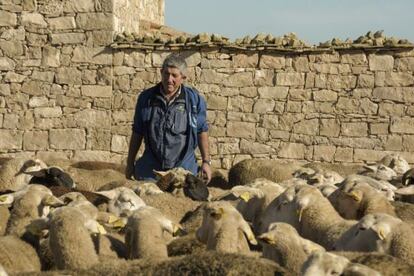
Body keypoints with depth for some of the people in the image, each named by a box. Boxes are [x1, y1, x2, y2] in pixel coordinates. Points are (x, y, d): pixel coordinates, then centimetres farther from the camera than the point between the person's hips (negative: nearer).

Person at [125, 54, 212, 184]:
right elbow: (137, 133, 8)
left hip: (184, 169, -1)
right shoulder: (146, 98, 2)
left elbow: (202, 131, 6)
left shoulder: (194, 99, -1)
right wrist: (130, 163, 10)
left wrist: (206, 161, 3)